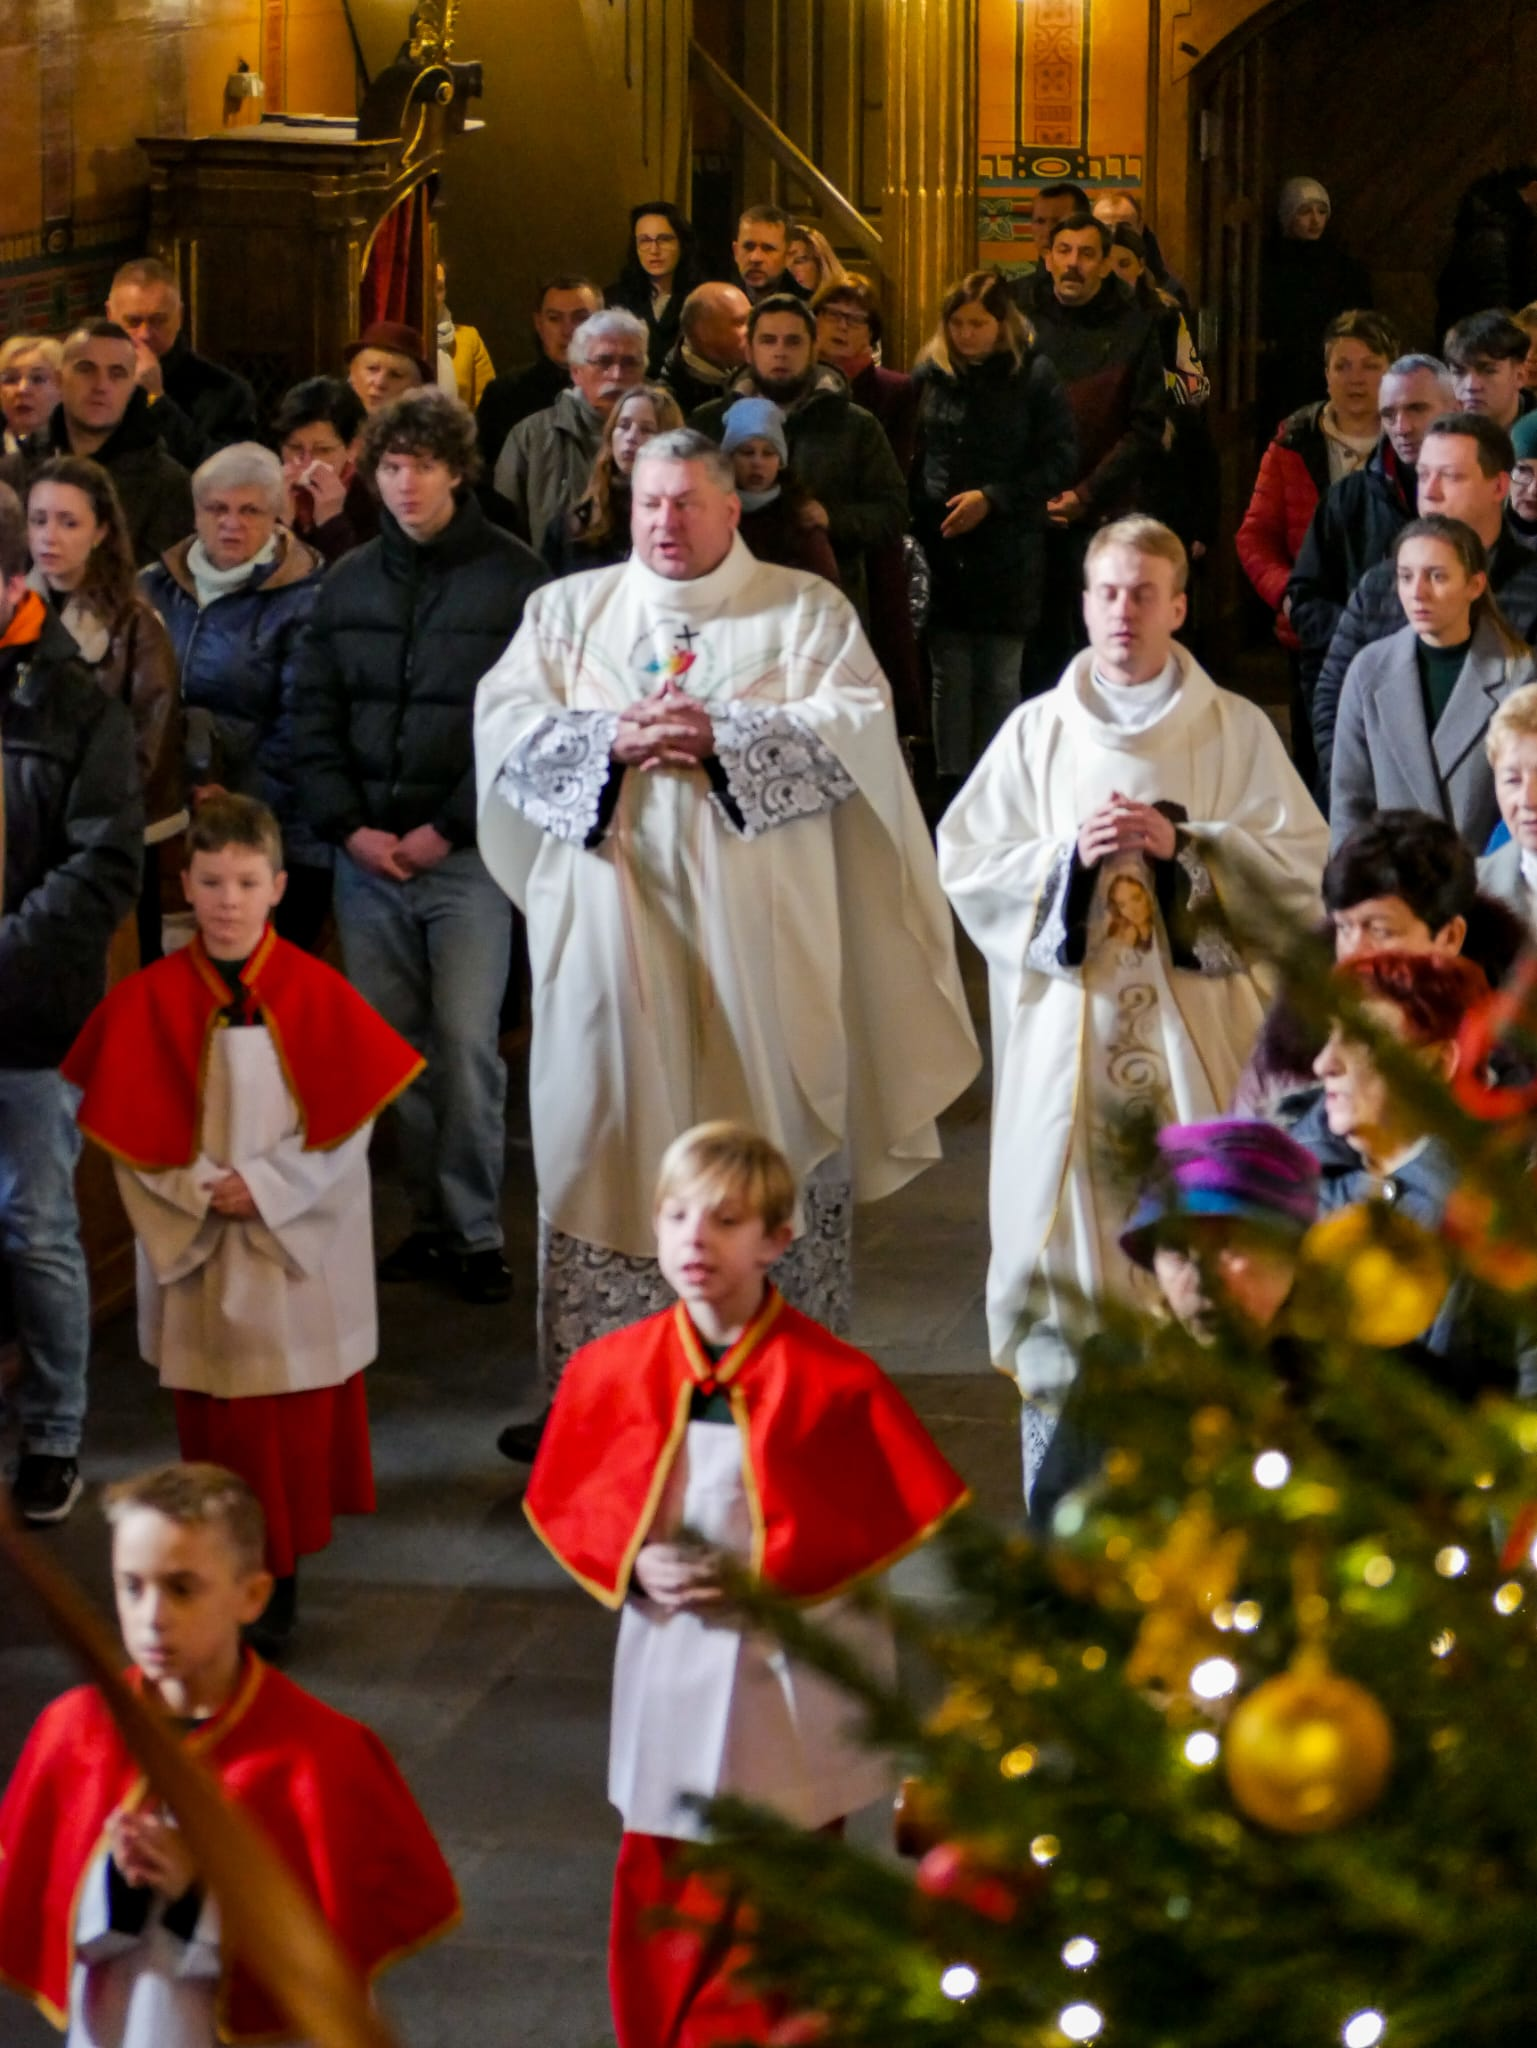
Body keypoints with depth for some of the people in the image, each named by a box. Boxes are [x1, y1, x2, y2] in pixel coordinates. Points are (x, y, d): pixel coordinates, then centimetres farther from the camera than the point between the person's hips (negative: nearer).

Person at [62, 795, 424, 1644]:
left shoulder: (316, 993, -8)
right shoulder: (150, 1000, -6)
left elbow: (345, 1120, -7)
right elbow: (129, 1132, -3)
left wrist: (264, 1185, -14)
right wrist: (201, 1191, -14)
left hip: (299, 1250, -1)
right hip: (197, 1251, 1)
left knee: (296, 1417, 5)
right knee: (215, 1416, 8)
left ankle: (282, 1573, 16)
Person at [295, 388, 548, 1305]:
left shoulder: (514, 577, -2)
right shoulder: (350, 581, 12)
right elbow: (316, 714, 12)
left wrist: (450, 829, -10)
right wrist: (349, 826, -1)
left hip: (468, 851, -4)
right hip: (365, 852, 4)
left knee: (467, 1044, -7)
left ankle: (476, 1231, 0)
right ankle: (430, 1219, 13)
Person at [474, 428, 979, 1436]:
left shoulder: (807, 610, 9)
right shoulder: (569, 609, 15)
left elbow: (859, 727, -6)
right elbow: (506, 727, 3)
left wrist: (722, 737, -16)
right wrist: (613, 740, -14)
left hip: (759, 930, -1)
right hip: (615, 926, 2)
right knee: (610, 1143, 0)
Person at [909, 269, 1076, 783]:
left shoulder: (1034, 375, -2)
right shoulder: (931, 373, 5)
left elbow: (1061, 462, -3)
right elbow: (913, 456, 10)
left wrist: (992, 498, -11)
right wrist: (919, 518, -4)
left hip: (1006, 553, -2)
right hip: (941, 548, 2)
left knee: (999, 678, 3)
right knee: (950, 677, 3)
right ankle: (951, 791, 9)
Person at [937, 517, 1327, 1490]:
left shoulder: (1237, 729, 7)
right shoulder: (1038, 729, 10)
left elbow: (1303, 863, 0)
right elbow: (966, 865, 6)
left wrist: (1183, 844, -12)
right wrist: (1070, 854, -11)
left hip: (1197, 1020, -1)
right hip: (1071, 1022, 1)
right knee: (1069, 1214, -2)